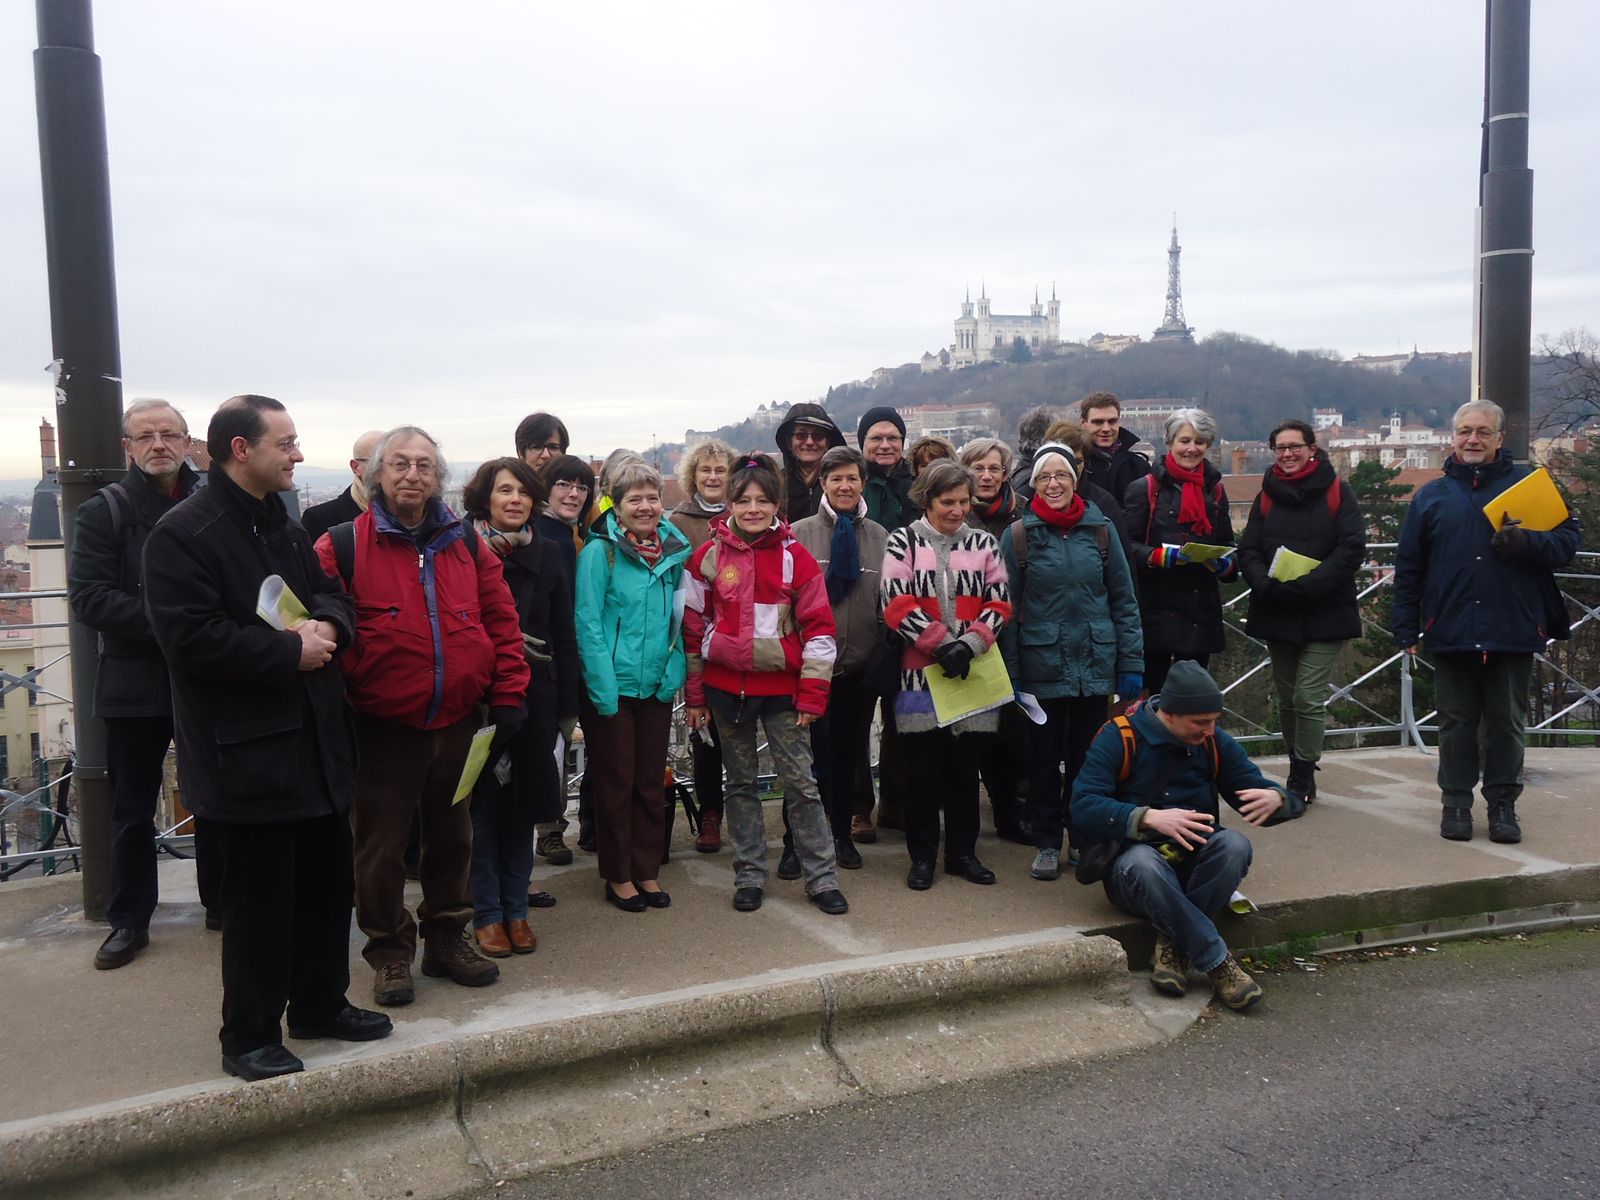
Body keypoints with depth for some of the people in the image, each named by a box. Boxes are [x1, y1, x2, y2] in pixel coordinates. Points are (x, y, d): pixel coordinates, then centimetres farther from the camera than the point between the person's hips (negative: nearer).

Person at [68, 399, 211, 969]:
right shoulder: (105, 511, -1)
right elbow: (88, 596, -11)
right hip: (135, 682, -1)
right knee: (133, 809, 9)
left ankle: (221, 902, 28)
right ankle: (128, 920, 23)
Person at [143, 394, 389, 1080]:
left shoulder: (282, 526, 14)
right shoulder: (184, 533, -14)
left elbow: (332, 595, 19)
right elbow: (190, 637, -23)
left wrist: (327, 623, -5)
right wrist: (291, 651, -19)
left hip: (315, 739, 9)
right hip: (244, 754, -8)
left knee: (327, 884, 17)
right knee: (257, 900, 2)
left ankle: (321, 1004, 34)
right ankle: (249, 1037, 18)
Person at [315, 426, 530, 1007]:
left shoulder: (466, 544, 5)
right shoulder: (344, 546, -5)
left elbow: (501, 620, 7)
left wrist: (508, 694, 2)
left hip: (458, 723, 4)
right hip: (383, 727, -3)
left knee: (453, 837, 16)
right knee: (381, 846, 6)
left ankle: (447, 939, 33)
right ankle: (389, 953, 24)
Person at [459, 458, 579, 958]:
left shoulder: (545, 554, 6)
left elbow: (564, 636, 7)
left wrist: (567, 707, 4)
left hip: (533, 696, 3)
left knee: (522, 803, 10)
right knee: (482, 802, 4)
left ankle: (516, 908, 22)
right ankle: (486, 912, 16)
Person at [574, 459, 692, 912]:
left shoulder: (674, 551, 6)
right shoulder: (601, 551, -11)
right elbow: (588, 623, -13)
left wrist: (674, 671, 0)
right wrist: (603, 689, -18)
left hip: (657, 685, 5)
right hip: (614, 686, -5)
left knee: (652, 782, 13)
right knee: (616, 784, 7)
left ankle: (647, 871, 26)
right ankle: (618, 876, 20)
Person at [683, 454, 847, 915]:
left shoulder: (795, 557, -4)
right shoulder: (708, 557, 0)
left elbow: (818, 627, -2)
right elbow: (693, 626, 6)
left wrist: (812, 694, -6)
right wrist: (695, 694, 6)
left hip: (781, 687, -1)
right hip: (726, 686, 2)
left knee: (801, 781, 1)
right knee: (741, 783, 12)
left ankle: (822, 877, 11)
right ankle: (749, 876, 23)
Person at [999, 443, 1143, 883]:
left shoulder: (1101, 530, 3)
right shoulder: (1017, 537, -1)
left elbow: (1124, 601, 5)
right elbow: (1007, 611, -1)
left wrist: (1131, 663, 1)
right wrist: (1008, 674, -4)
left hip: (1094, 665, 1)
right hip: (1041, 668, -1)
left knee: (1087, 756, 11)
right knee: (1044, 758, 8)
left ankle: (1083, 839, 26)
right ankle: (1046, 843, 21)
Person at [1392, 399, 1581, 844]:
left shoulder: (1529, 484, 6)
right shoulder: (1431, 496, 8)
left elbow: (1567, 540, 3)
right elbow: (1408, 568, 7)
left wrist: (1527, 543, -18)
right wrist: (1406, 628, 2)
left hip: (1514, 632, 0)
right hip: (1451, 634, 1)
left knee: (1508, 723, 7)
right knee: (1456, 723, 7)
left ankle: (1503, 804, 18)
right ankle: (1455, 803, 17)